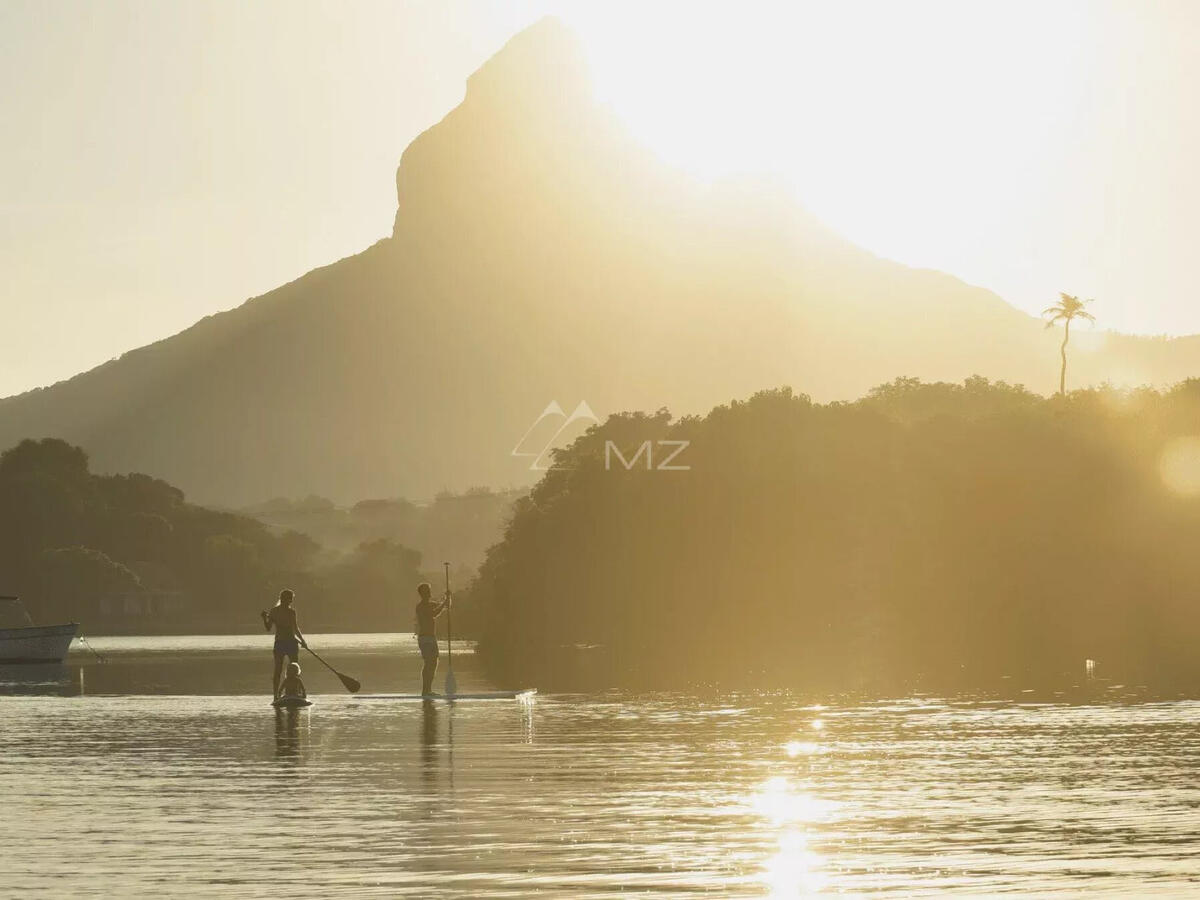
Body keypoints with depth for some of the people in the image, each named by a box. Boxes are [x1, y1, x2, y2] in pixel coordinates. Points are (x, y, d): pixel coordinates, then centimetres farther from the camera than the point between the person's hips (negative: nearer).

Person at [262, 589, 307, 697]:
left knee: (277, 671, 9)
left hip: (278, 643, 4)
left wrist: (264, 618, 18)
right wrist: (303, 641, -3)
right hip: (291, 643, -4)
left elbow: (268, 628, 4)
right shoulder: (291, 612, -13)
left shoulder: (274, 611, 1)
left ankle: (275, 696, 8)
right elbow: (296, 629, -15)